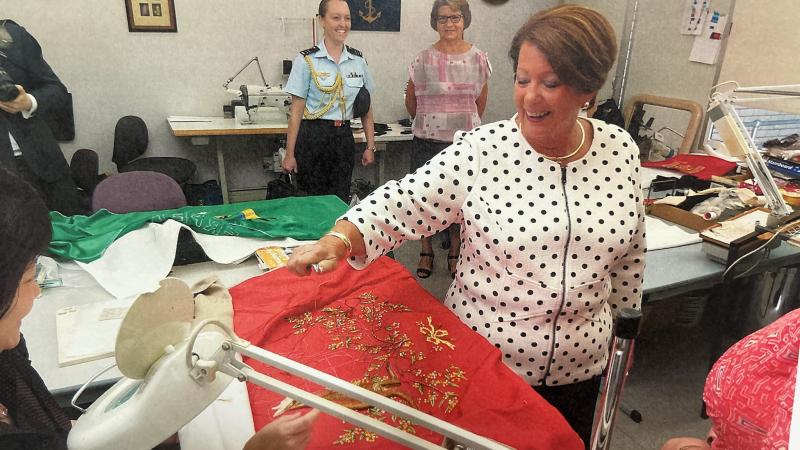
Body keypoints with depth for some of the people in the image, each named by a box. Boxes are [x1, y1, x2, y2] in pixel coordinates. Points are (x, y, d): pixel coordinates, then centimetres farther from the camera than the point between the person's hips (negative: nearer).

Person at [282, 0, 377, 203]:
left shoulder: (358, 60, 7)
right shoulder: (306, 60, -5)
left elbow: (366, 107, 11)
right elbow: (296, 110, -5)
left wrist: (370, 146, 7)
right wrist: (290, 154, -6)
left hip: (344, 136, 3)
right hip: (313, 136, -3)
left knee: (341, 201, 7)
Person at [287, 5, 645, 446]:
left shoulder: (620, 150, -5)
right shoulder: (480, 151, -17)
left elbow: (629, 251, 6)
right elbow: (402, 204, -19)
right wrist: (339, 239, -35)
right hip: (484, 360, -3)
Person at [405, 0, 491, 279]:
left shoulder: (478, 59, 1)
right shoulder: (423, 60, -3)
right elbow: (411, 102, 10)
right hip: (427, 141, -1)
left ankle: (455, 252, 26)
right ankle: (426, 251, 24)